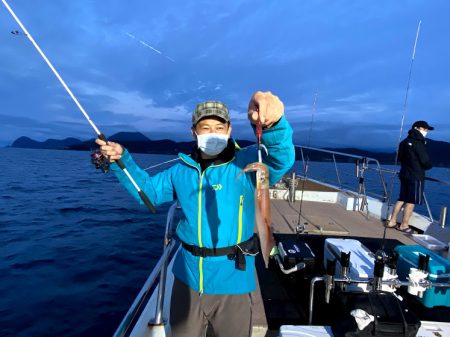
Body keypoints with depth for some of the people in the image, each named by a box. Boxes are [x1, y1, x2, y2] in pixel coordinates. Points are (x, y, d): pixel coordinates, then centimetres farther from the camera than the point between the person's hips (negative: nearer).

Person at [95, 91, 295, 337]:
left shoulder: (245, 164, -13)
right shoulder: (182, 170, 3)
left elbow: (282, 159, -30)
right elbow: (148, 190, 15)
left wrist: (272, 124, -52)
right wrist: (122, 161, 2)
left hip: (231, 280, -4)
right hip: (188, 277, 5)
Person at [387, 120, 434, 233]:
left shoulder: (405, 142, 12)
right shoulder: (418, 143, -14)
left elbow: (400, 158, 19)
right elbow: (425, 161, -13)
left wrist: (407, 165, 14)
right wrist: (429, 166, 8)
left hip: (404, 174, 8)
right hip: (416, 176, -8)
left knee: (402, 199, 14)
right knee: (411, 201, 0)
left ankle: (392, 221, 17)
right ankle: (404, 225, 7)